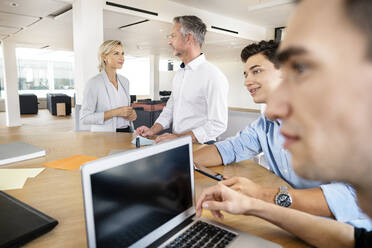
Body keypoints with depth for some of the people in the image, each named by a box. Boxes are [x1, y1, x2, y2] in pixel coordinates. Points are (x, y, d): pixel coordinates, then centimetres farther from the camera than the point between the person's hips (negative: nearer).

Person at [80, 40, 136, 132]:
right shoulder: (94, 83, -8)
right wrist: (115, 112, -17)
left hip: (127, 132, 5)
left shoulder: (124, 81, 10)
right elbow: (85, 117, -11)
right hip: (105, 136, -4)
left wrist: (131, 114, 0)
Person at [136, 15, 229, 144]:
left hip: (199, 148, -5)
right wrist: (152, 130, 5)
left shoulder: (213, 76, -15)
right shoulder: (179, 74, 13)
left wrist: (179, 137, -21)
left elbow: (218, 125, -18)